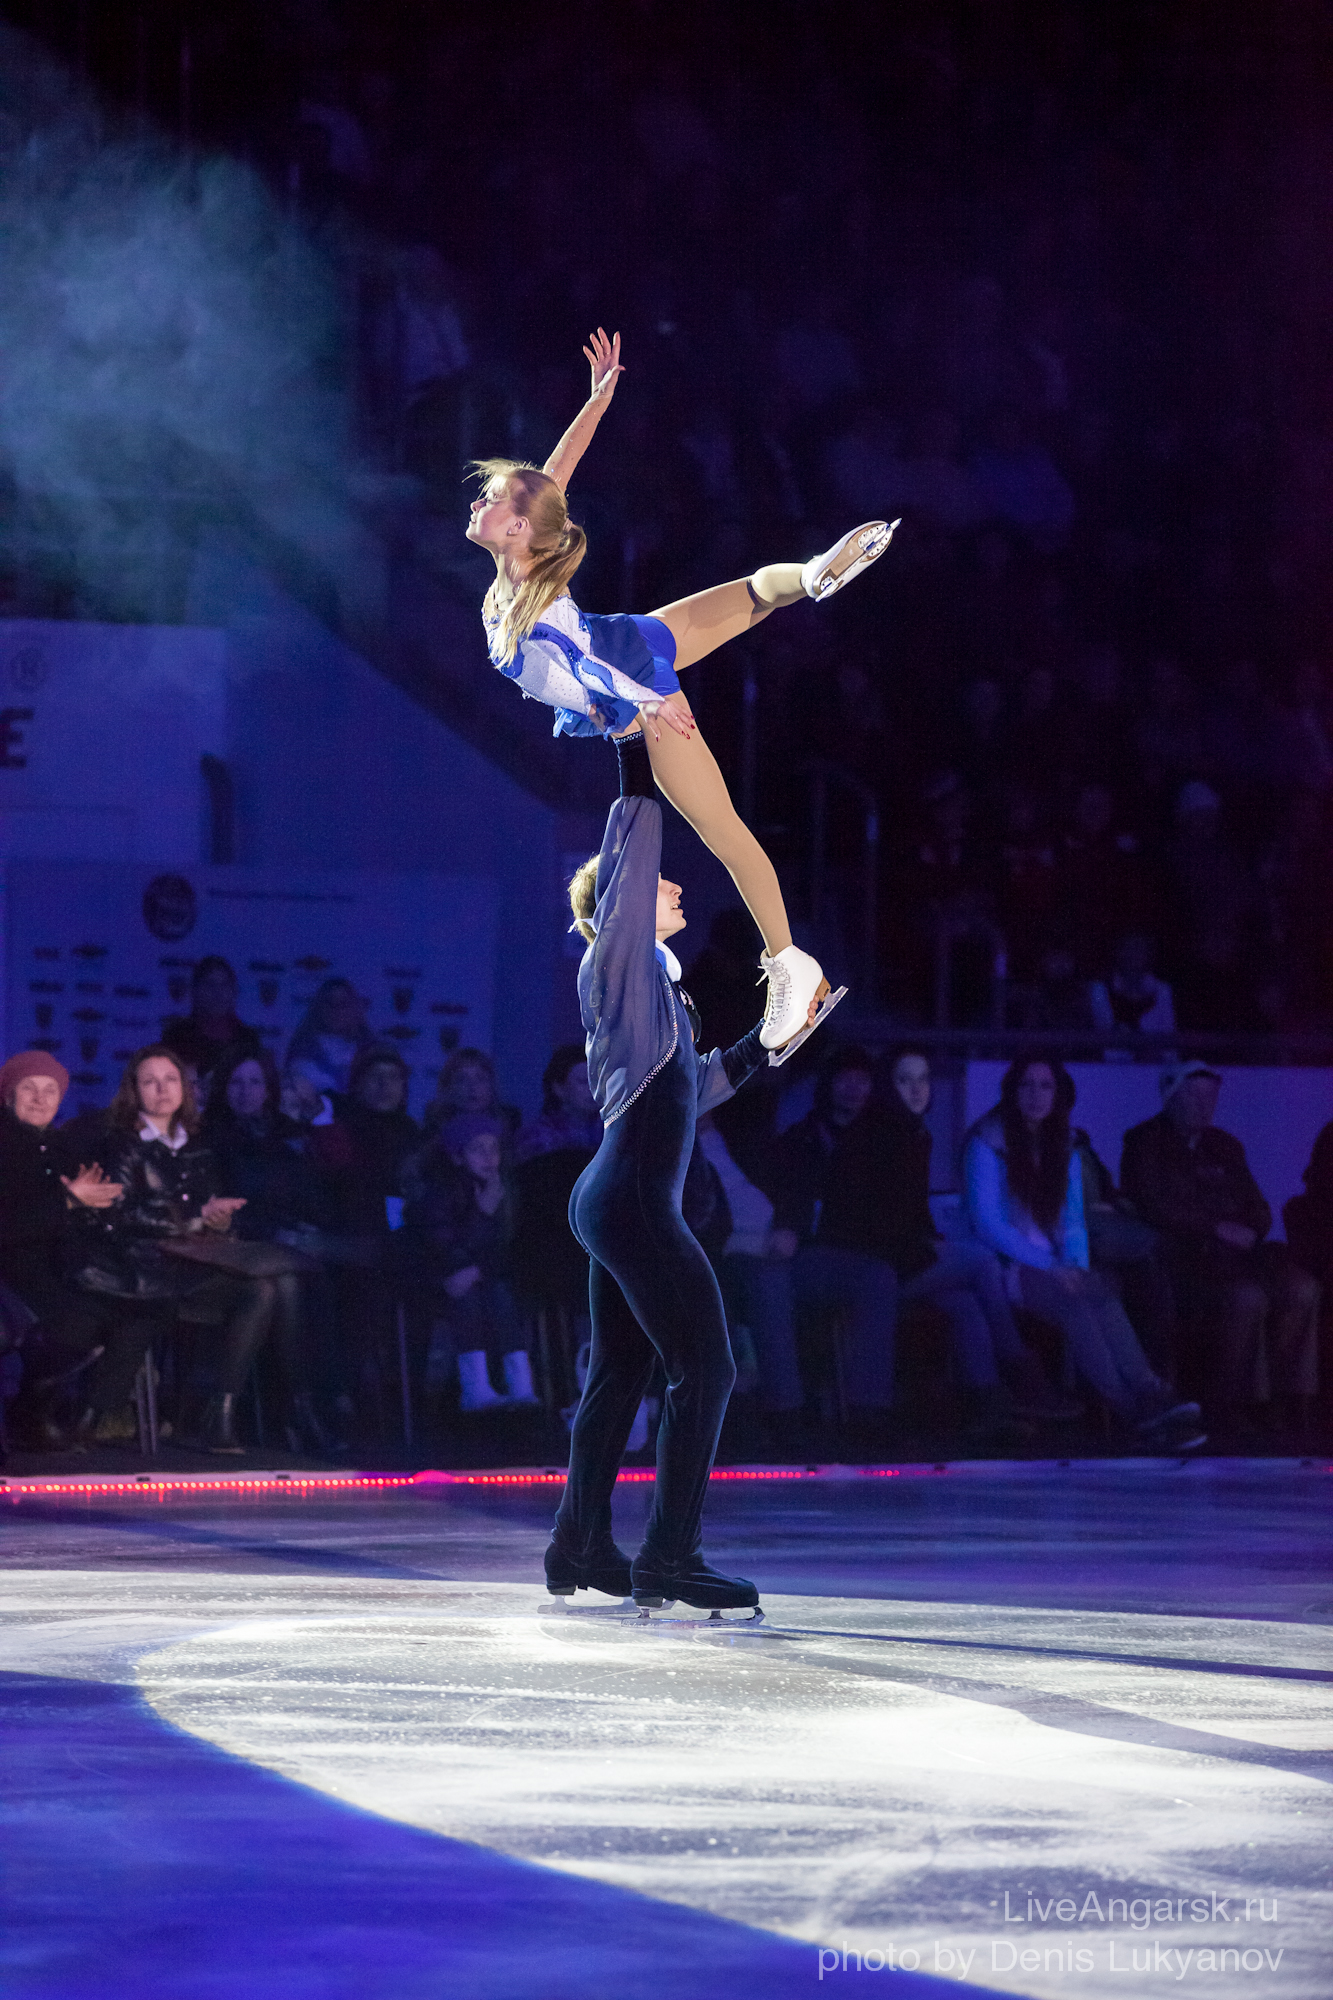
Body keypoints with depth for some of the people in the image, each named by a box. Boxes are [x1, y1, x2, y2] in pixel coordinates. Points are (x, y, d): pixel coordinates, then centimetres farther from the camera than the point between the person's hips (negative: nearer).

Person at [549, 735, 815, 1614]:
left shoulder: (651, 982, 21)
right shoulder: (618, 965, -5)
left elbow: (681, 1093, 29)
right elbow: (621, 876, -19)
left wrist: (753, 1054, 26)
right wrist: (638, 781, -18)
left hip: (617, 1197, 10)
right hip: (636, 1200, -10)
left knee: (620, 1373, 13)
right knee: (705, 1368, -11)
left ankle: (581, 1544, 18)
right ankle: (669, 1556, -13)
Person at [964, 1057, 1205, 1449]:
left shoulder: (1063, 1147, 15)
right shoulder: (988, 1142, -3)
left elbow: (1072, 1221, 16)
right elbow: (986, 1224, -10)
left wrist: (1077, 1267, -6)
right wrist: (1048, 1267, -18)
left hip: (1053, 1266, 5)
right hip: (1003, 1266, -5)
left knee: (1100, 1294, -30)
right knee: (1071, 1300, -35)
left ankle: (1149, 1394, -49)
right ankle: (1135, 1410, -47)